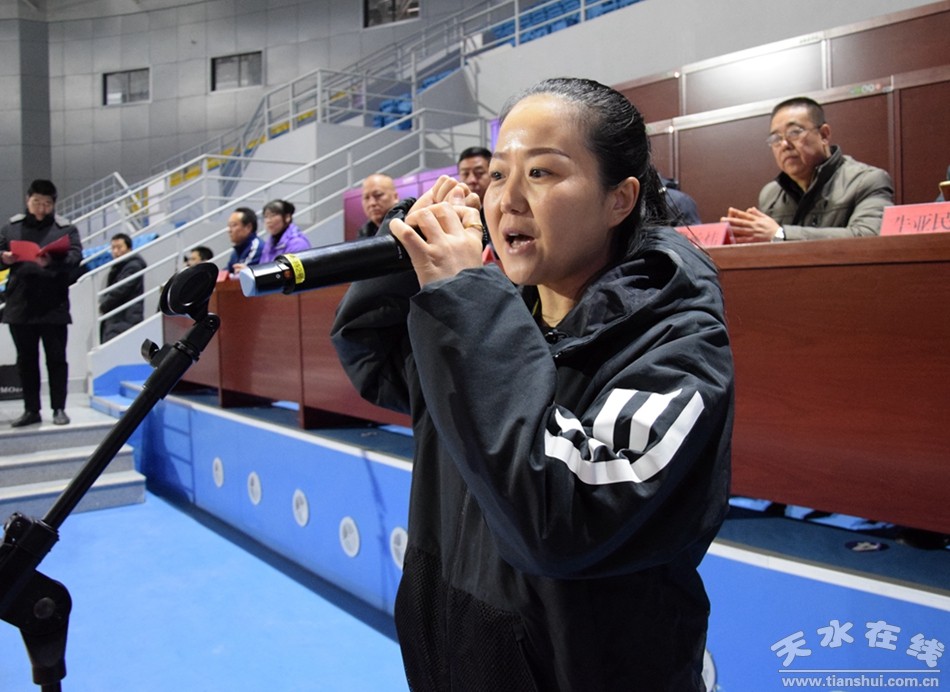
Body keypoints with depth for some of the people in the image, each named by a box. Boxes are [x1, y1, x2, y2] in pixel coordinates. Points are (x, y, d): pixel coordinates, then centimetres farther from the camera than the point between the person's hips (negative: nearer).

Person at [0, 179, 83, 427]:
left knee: (56, 358, 3)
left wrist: (52, 262, -30)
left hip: (53, 306, -3)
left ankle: (59, 409, 11)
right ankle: (31, 410, 18)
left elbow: (75, 257, -11)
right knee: (26, 360, 10)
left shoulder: (66, 228, 2)